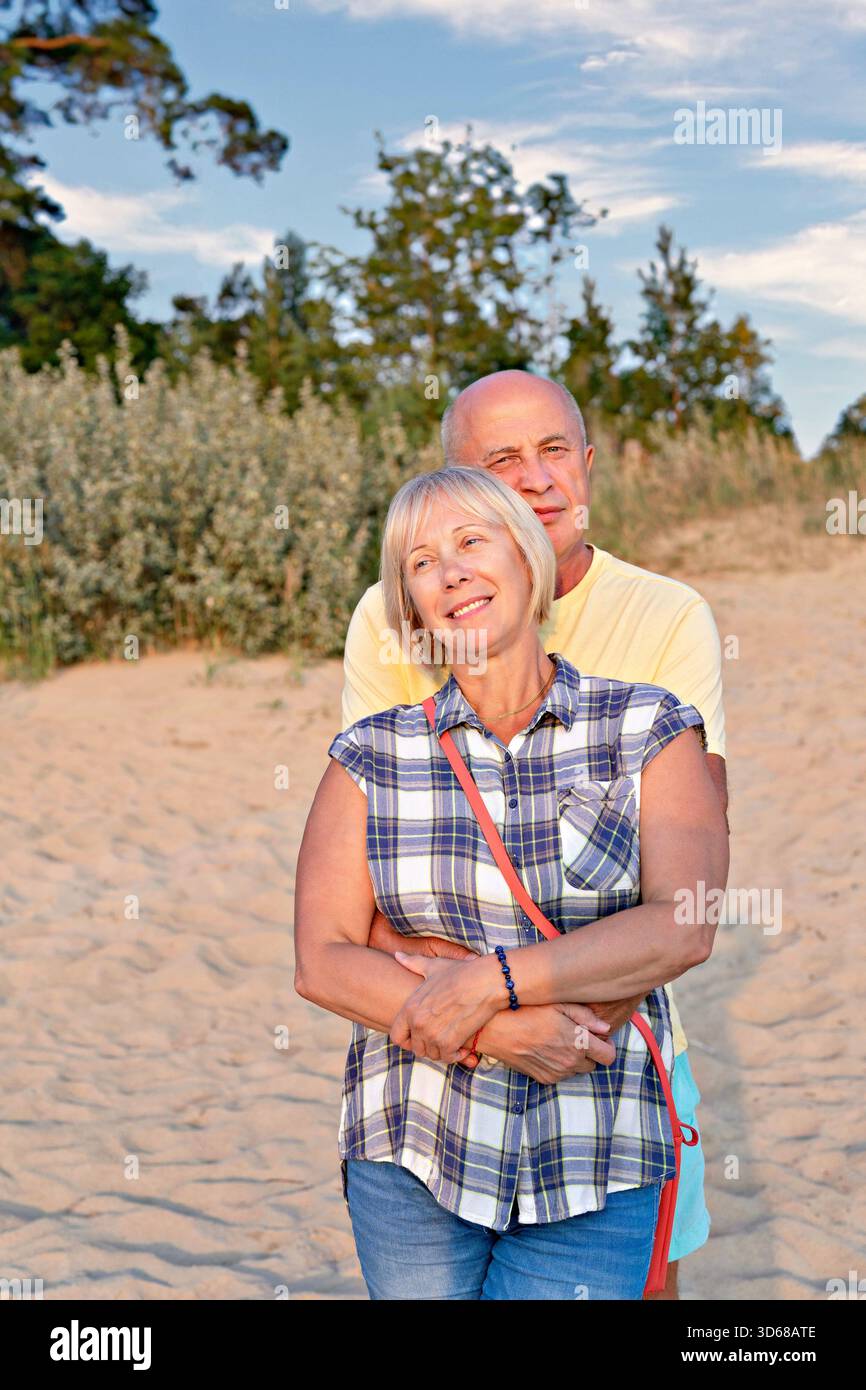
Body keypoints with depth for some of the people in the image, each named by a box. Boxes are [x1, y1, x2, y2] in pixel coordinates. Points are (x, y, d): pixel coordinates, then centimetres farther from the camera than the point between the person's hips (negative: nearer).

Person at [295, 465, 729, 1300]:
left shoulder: (649, 731, -1)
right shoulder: (374, 756, 1)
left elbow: (683, 928, -12)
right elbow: (321, 963, -5)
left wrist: (490, 981, -19)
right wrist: (500, 1036, -16)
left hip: (593, 1170, -1)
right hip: (412, 1152, 1)